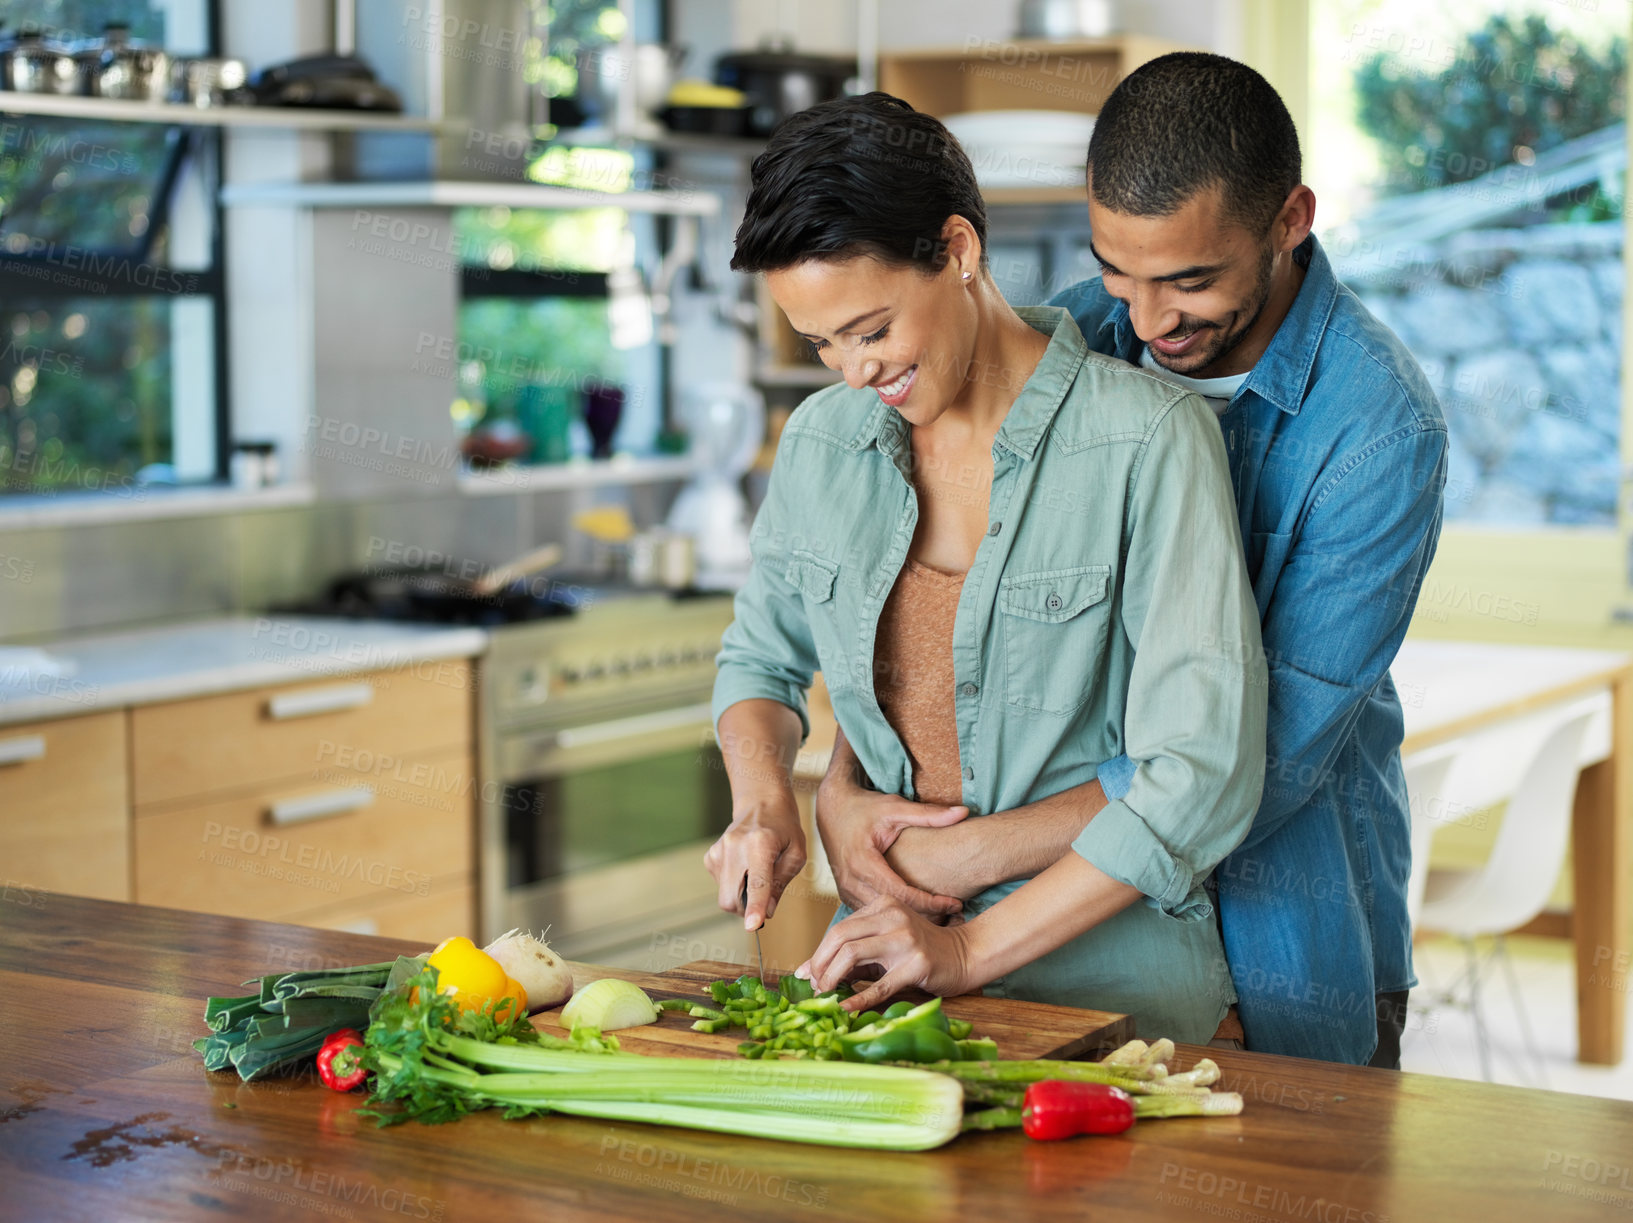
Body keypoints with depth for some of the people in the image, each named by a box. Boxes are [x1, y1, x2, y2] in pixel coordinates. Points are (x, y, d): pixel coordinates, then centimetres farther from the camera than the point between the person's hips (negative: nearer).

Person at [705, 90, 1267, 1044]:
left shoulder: (1150, 441, -11)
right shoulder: (822, 442, 7)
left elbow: (1205, 776, -15)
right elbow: (760, 659, 24)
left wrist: (974, 948, -17)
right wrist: (762, 801, 2)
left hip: (1107, 976, -5)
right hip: (895, 944, 5)